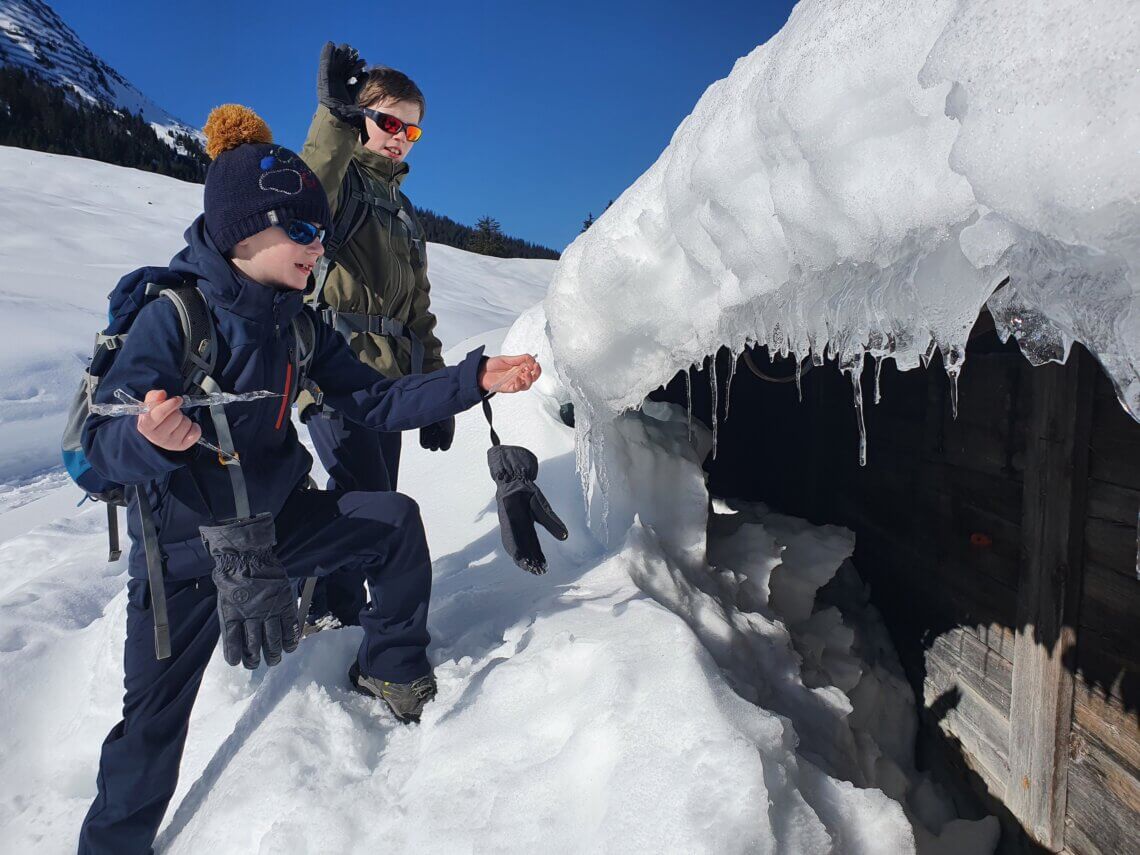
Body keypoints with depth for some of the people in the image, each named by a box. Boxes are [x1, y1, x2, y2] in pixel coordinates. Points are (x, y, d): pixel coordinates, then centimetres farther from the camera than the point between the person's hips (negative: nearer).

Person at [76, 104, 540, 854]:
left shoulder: (297, 324, -3)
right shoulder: (173, 315, -21)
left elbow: (375, 402, -6)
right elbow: (103, 436, -25)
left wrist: (474, 379, -14)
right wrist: (150, 436, -50)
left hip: (276, 520, 5)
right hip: (182, 548, -5)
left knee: (395, 521, -4)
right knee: (155, 717, 4)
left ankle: (391, 669, 17)